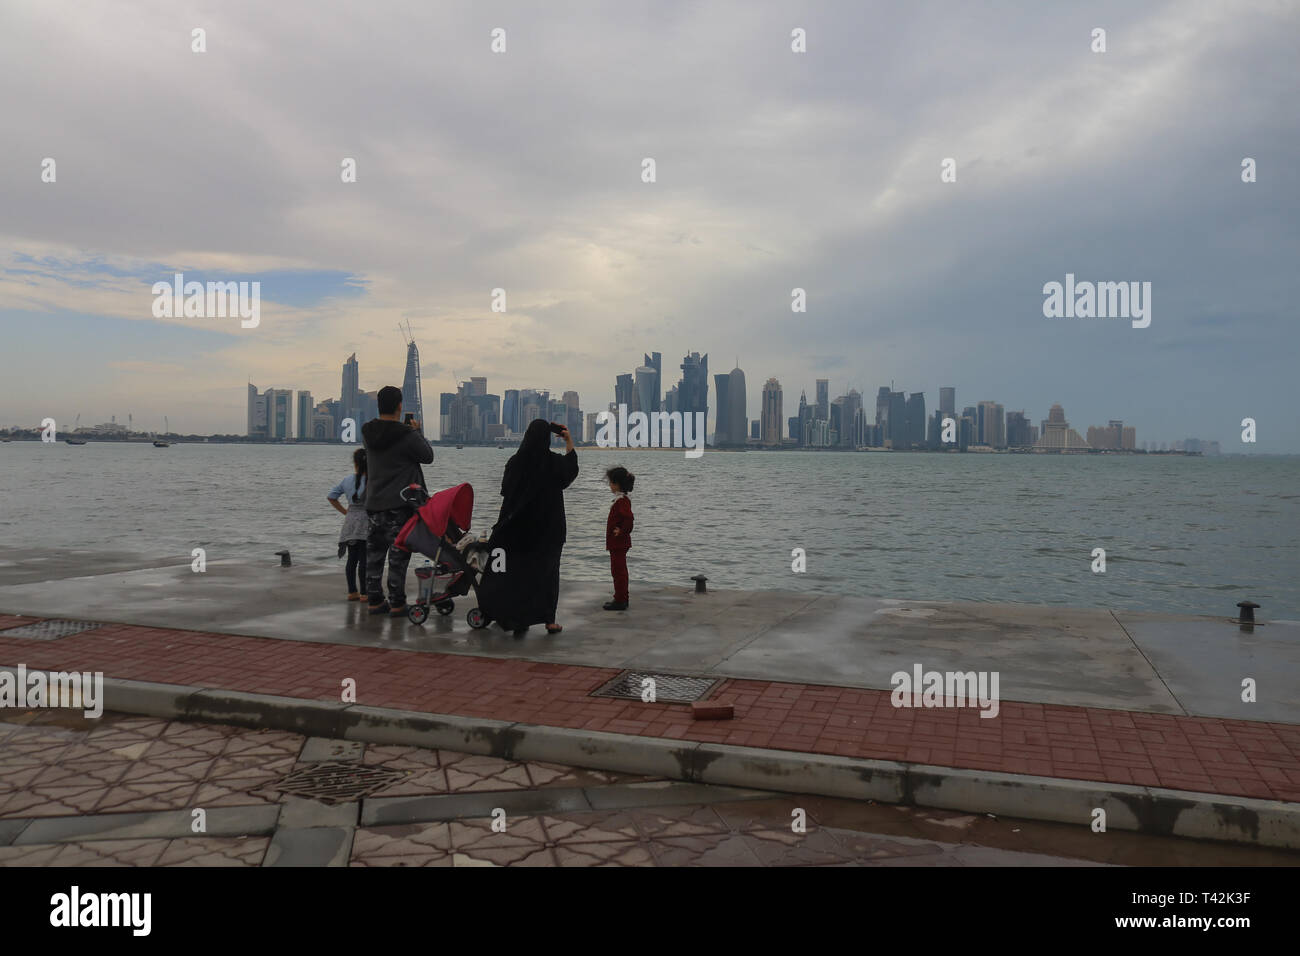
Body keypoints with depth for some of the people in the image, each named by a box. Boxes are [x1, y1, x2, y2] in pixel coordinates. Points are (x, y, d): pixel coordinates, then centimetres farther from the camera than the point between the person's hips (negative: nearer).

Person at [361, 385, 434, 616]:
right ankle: (397, 603, 3)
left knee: (374, 554, 13)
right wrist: (417, 432, 9)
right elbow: (428, 456, -3)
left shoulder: (367, 432, 2)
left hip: (374, 504, 6)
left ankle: (374, 600, 18)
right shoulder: (407, 436, -17)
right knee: (398, 556, 0)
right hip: (400, 504, -6)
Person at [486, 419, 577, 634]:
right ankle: (549, 620, 9)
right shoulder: (554, 462, -11)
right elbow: (572, 467, 10)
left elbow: (505, 492, 3)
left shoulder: (515, 462, -6)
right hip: (549, 528, -1)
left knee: (518, 571, 9)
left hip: (519, 527, 1)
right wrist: (569, 441, 13)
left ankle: (518, 620, 11)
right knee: (547, 571, 9)